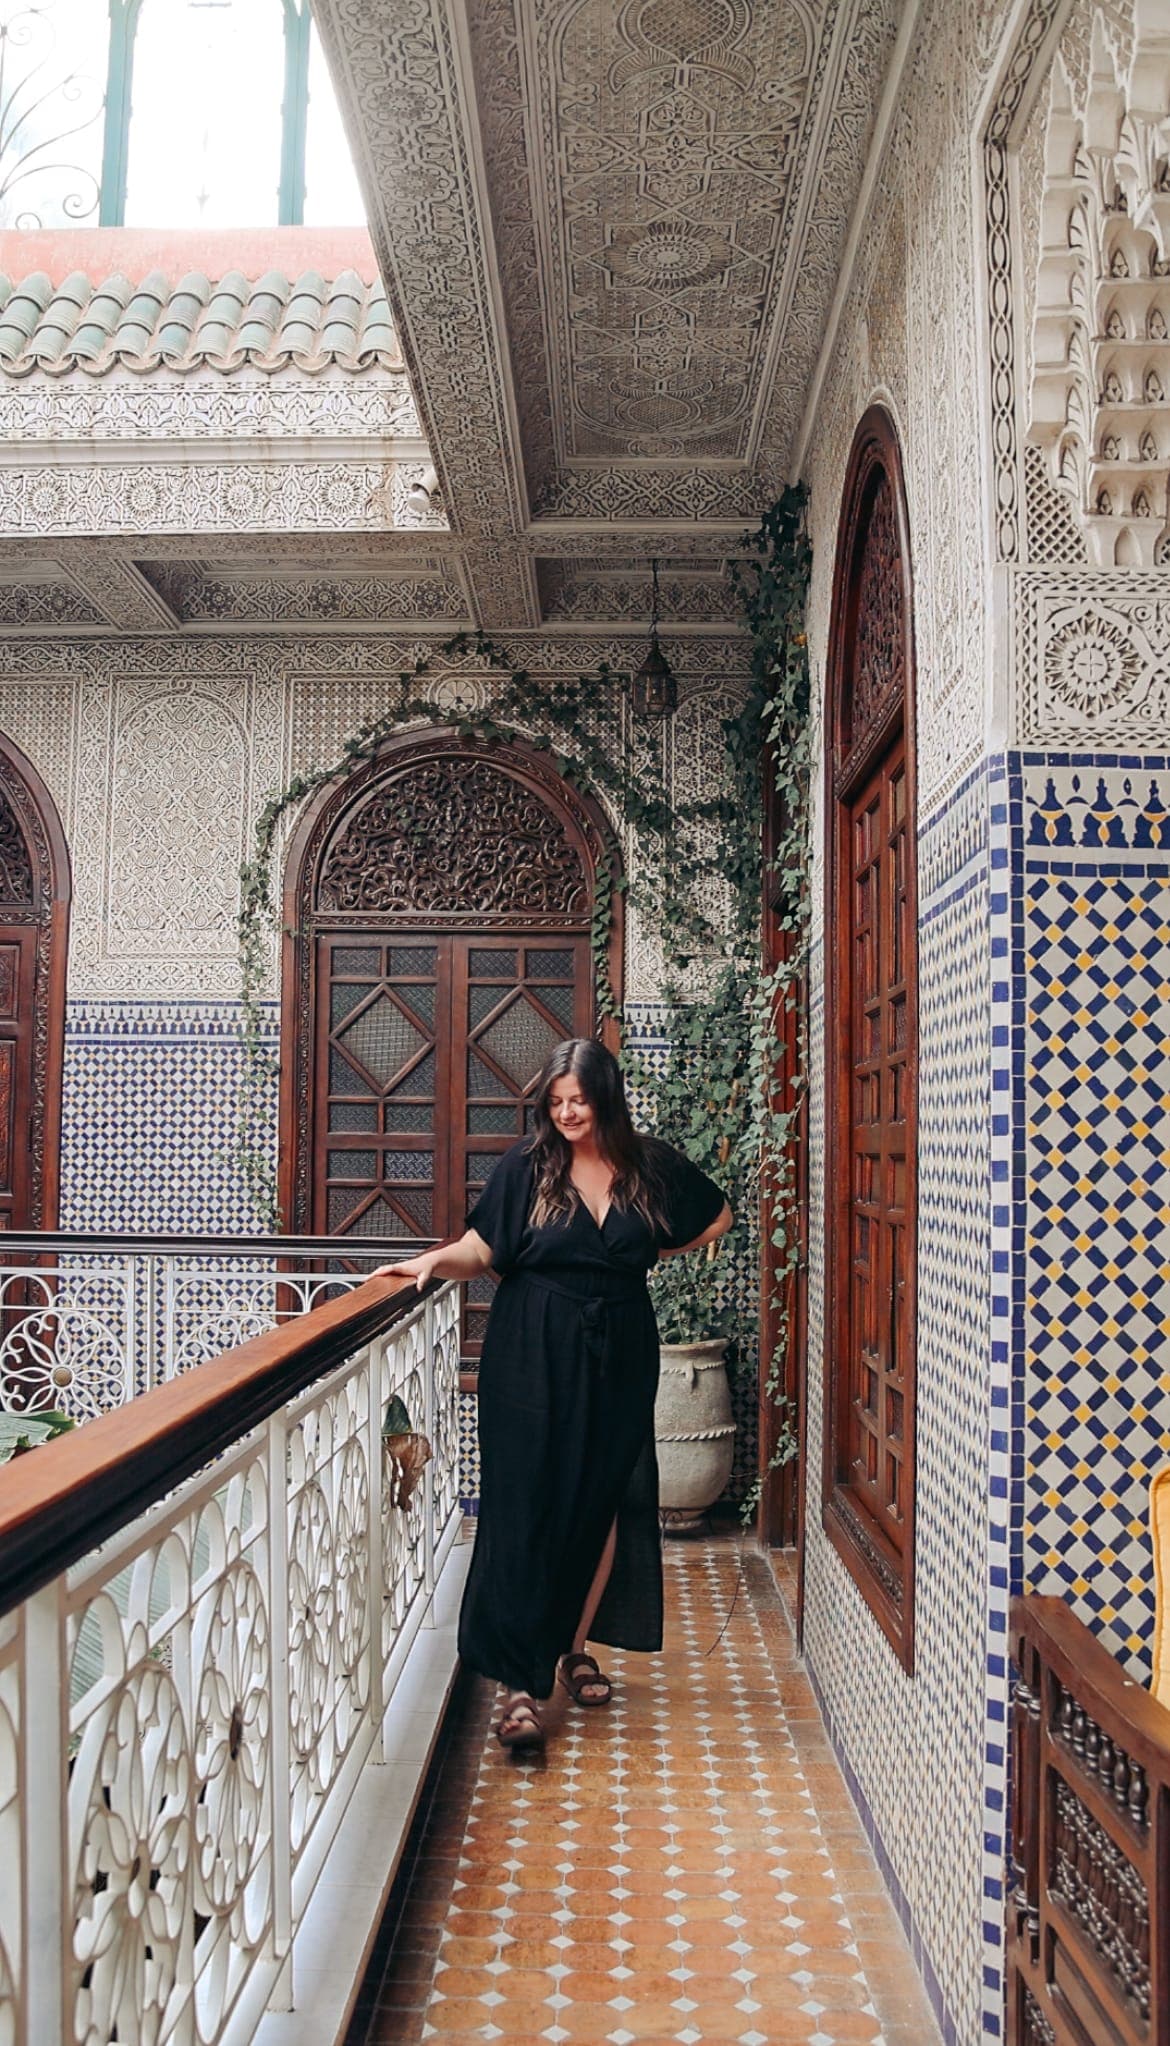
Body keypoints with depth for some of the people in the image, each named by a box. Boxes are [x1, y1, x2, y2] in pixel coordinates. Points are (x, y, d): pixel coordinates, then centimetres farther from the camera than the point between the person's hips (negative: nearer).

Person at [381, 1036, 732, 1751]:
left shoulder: (651, 1165, 2)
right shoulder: (527, 1165, -3)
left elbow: (718, 1218, 16)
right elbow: (481, 1249, -7)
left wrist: (651, 1254, 9)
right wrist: (434, 1260, -26)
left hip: (618, 1358, 3)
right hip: (534, 1361, -2)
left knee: (602, 1506, 9)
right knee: (527, 1511, -6)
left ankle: (575, 1648, 29)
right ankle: (523, 1684, -2)